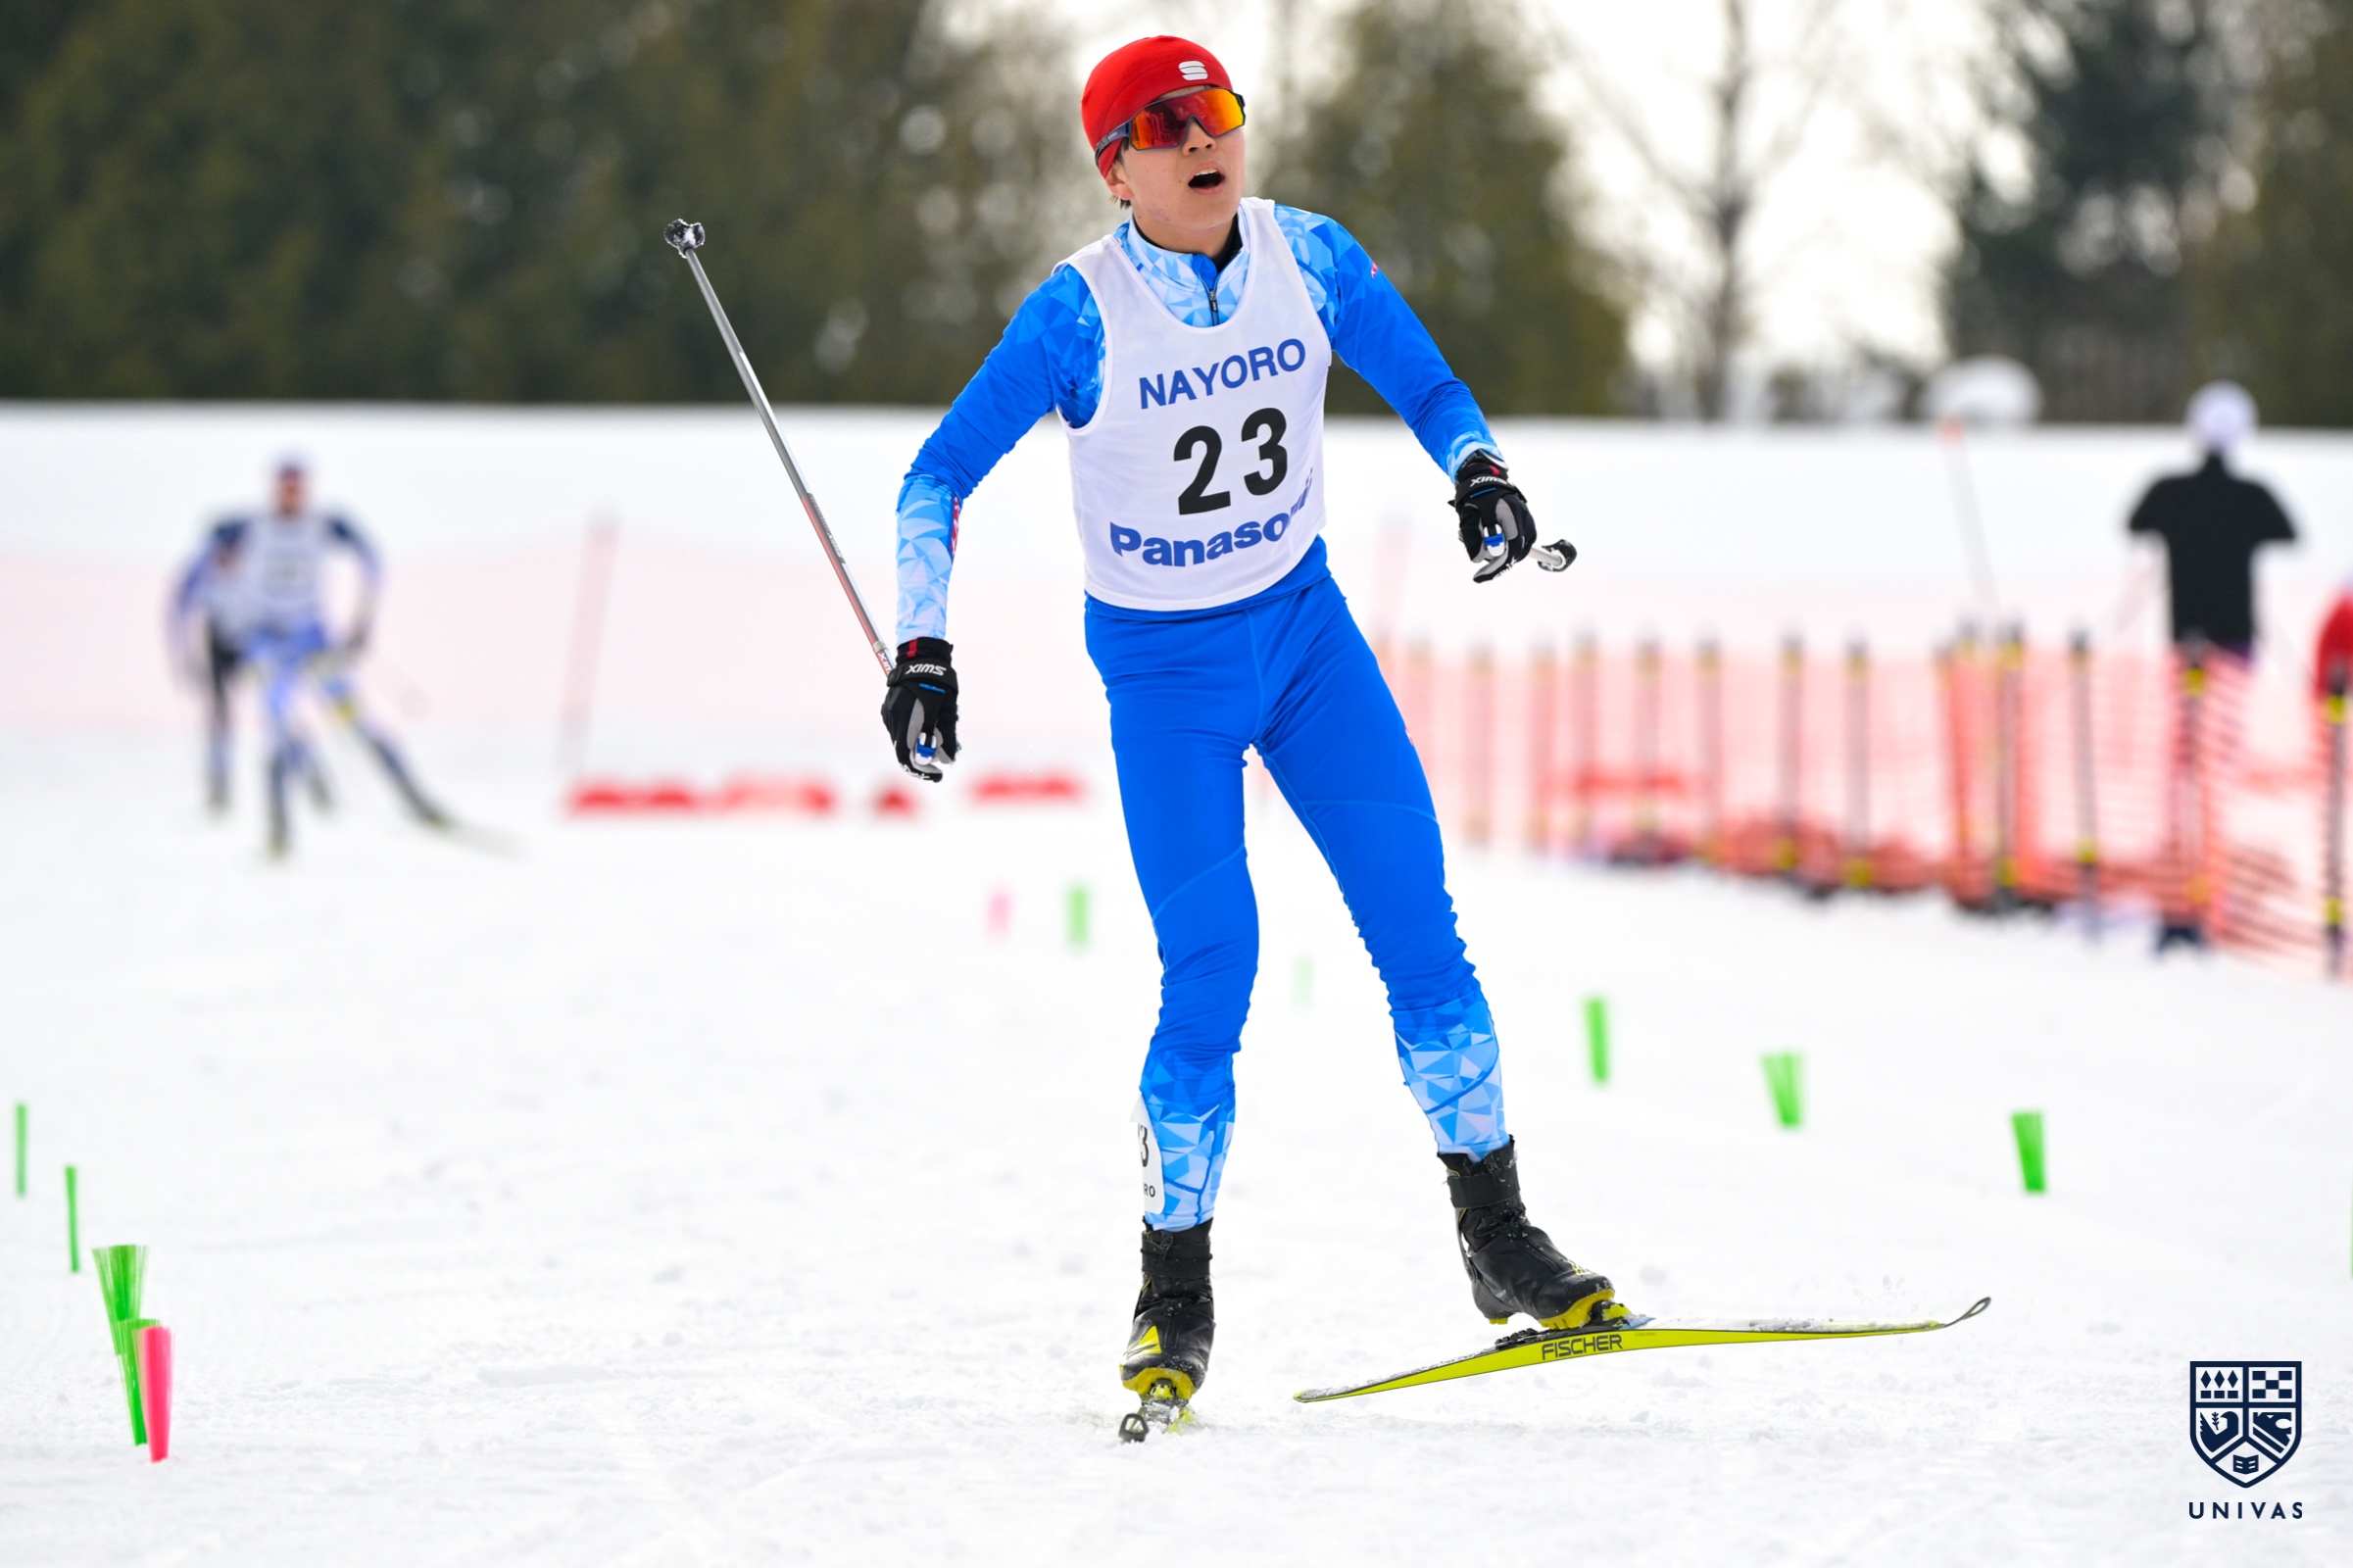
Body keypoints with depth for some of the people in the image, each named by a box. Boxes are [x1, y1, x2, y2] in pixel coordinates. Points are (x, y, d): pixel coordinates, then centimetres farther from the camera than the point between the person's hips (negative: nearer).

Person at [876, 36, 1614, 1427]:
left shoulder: (1308, 258, -8)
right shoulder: (1082, 315, -17)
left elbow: (1423, 386, 7)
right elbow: (940, 480, -10)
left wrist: (1478, 468, -14)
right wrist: (923, 649, -21)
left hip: (1306, 625, 4)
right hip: (1165, 671, -4)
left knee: (1420, 932, -1)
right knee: (1211, 984, -9)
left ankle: (1499, 1239, 9)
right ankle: (1176, 1297, 6)